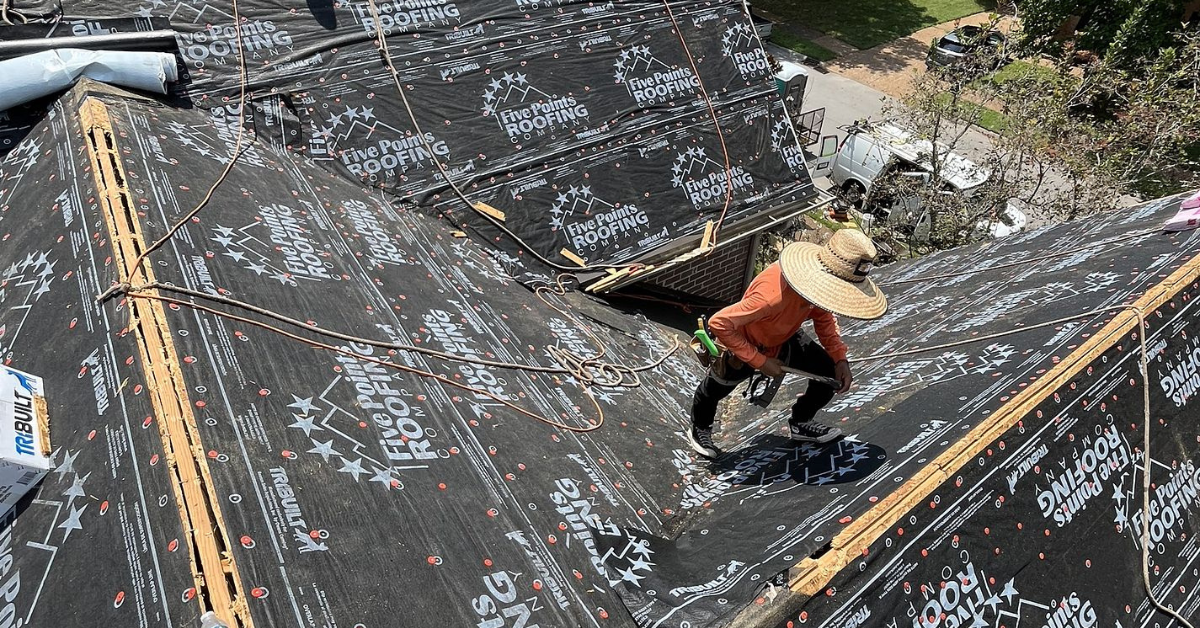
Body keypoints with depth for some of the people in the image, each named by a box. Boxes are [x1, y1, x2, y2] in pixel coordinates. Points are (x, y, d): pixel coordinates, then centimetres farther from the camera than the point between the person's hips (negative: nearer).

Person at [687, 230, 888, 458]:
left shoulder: (818, 278, -24)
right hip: (743, 346, -6)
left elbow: (823, 317, -2)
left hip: (784, 339, 6)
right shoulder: (774, 295, -46)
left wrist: (840, 358, -14)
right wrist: (760, 362, -32)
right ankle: (700, 430, 50)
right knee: (714, 390, 16)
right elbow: (719, 323, -40)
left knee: (830, 373, 1)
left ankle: (801, 424, 27)